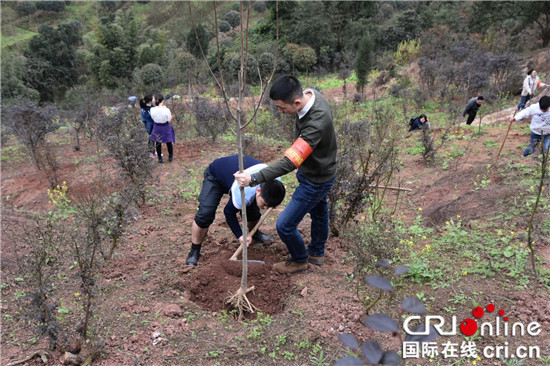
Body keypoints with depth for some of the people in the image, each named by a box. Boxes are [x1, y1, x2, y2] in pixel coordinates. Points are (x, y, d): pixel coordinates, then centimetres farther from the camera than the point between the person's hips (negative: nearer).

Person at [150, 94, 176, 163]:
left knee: (158, 143, 20)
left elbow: (153, 118, -2)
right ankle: (170, 157, 38)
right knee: (168, 142, 22)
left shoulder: (152, 110, -20)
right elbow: (169, 120, -13)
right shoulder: (166, 110, -29)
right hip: (166, 127, -2)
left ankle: (160, 159, 31)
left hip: (157, 127, 2)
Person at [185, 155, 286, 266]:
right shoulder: (244, 195, -43)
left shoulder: (275, 180, -26)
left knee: (253, 211, -1)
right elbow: (229, 212, -23)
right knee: (205, 214, -20)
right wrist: (240, 236, -25)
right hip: (215, 176, -6)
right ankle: (195, 250, -1)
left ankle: (254, 233, 33)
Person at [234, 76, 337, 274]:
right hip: (313, 167, 9)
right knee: (318, 211, 28)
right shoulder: (309, 93, -12)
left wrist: (254, 178, -43)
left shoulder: (316, 124, -40)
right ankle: (316, 253, 50)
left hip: (316, 180, -9)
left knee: (285, 225, -1)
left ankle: (300, 260, 27)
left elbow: (289, 163, -41)